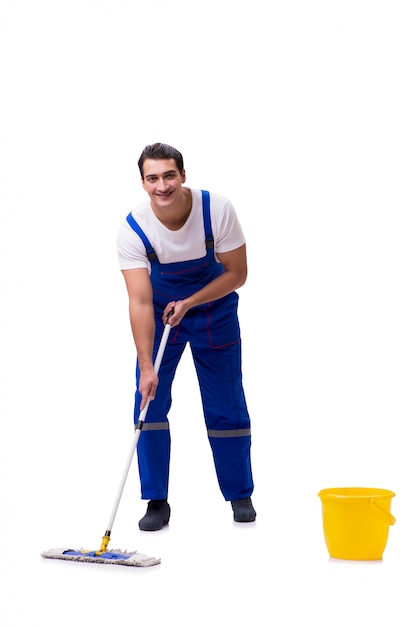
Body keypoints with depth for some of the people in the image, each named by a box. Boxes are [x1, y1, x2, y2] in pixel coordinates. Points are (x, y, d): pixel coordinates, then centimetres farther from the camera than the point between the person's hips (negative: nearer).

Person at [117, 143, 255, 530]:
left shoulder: (217, 210, -26)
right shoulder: (133, 229, -25)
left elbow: (236, 273, -15)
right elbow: (140, 302, -29)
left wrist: (188, 303, -24)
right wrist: (146, 367, -36)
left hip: (214, 307, 0)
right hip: (160, 311, 1)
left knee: (226, 405, 3)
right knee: (149, 402, -6)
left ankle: (240, 494, 20)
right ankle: (156, 500, 5)